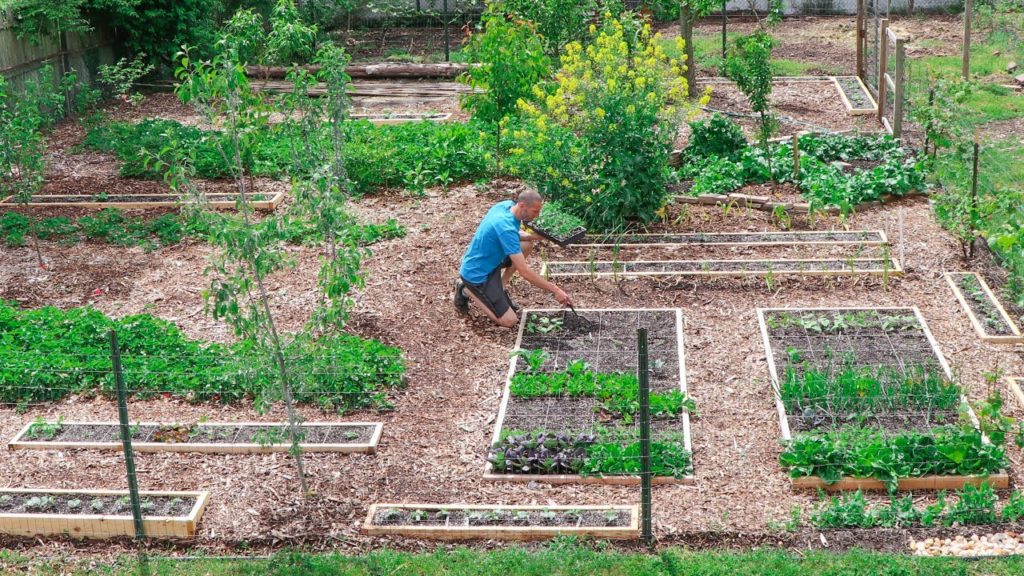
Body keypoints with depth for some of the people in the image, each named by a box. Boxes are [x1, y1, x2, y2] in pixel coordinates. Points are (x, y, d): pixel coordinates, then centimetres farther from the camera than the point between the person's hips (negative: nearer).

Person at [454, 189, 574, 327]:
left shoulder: (507, 205, -7)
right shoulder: (506, 227, -32)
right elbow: (524, 271, -32)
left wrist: (532, 236, -8)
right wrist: (555, 290, -28)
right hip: (477, 274, -9)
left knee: (527, 245, 7)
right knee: (510, 321, -8)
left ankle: (501, 286, 14)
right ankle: (467, 290, 5)